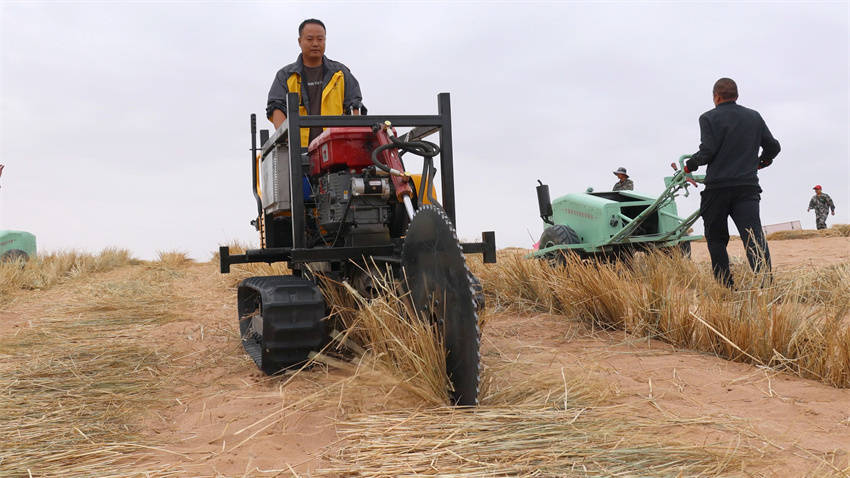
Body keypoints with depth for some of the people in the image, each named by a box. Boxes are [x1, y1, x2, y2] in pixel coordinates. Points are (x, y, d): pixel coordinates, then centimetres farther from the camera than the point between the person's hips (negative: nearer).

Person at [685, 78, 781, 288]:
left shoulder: (709, 118, 0)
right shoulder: (754, 117, 14)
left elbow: (708, 151, -11)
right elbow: (773, 147, 17)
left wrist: (690, 164, 6)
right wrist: (761, 161, 36)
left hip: (718, 186, -3)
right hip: (748, 186, 3)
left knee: (716, 239, 9)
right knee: (754, 237, -6)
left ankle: (726, 286, 9)